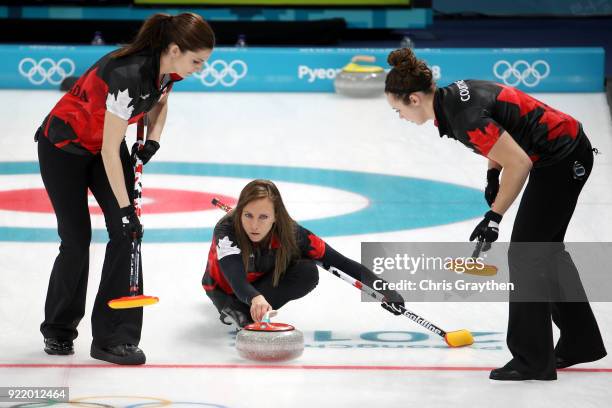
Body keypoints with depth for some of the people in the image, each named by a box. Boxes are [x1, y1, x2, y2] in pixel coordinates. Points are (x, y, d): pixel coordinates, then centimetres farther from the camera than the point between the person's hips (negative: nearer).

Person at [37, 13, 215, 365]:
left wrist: (153, 141, -3)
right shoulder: (129, 74, -36)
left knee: (126, 234, -7)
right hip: (64, 147, -7)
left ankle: (115, 337, -4)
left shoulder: (168, 69, -13)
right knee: (77, 240, -1)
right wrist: (124, 207, -27)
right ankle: (58, 329, 23)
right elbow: (110, 151, -31)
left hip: (106, 144, 7)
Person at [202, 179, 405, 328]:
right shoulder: (226, 230, -37)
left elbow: (342, 262, -25)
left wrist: (384, 289, -34)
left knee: (308, 273, -28)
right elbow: (236, 281, -51)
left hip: (264, 282, 3)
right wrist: (256, 299, -73)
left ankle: (242, 312, -24)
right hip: (225, 289, -2)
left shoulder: (290, 233, -29)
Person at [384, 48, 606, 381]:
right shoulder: (453, 94, 3)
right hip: (569, 153, 10)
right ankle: (581, 343, 31)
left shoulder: (465, 116, -26)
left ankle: (533, 360, 2)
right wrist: (492, 175, 9)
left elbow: (519, 163, -27)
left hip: (562, 161, -10)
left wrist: (494, 217, -21)